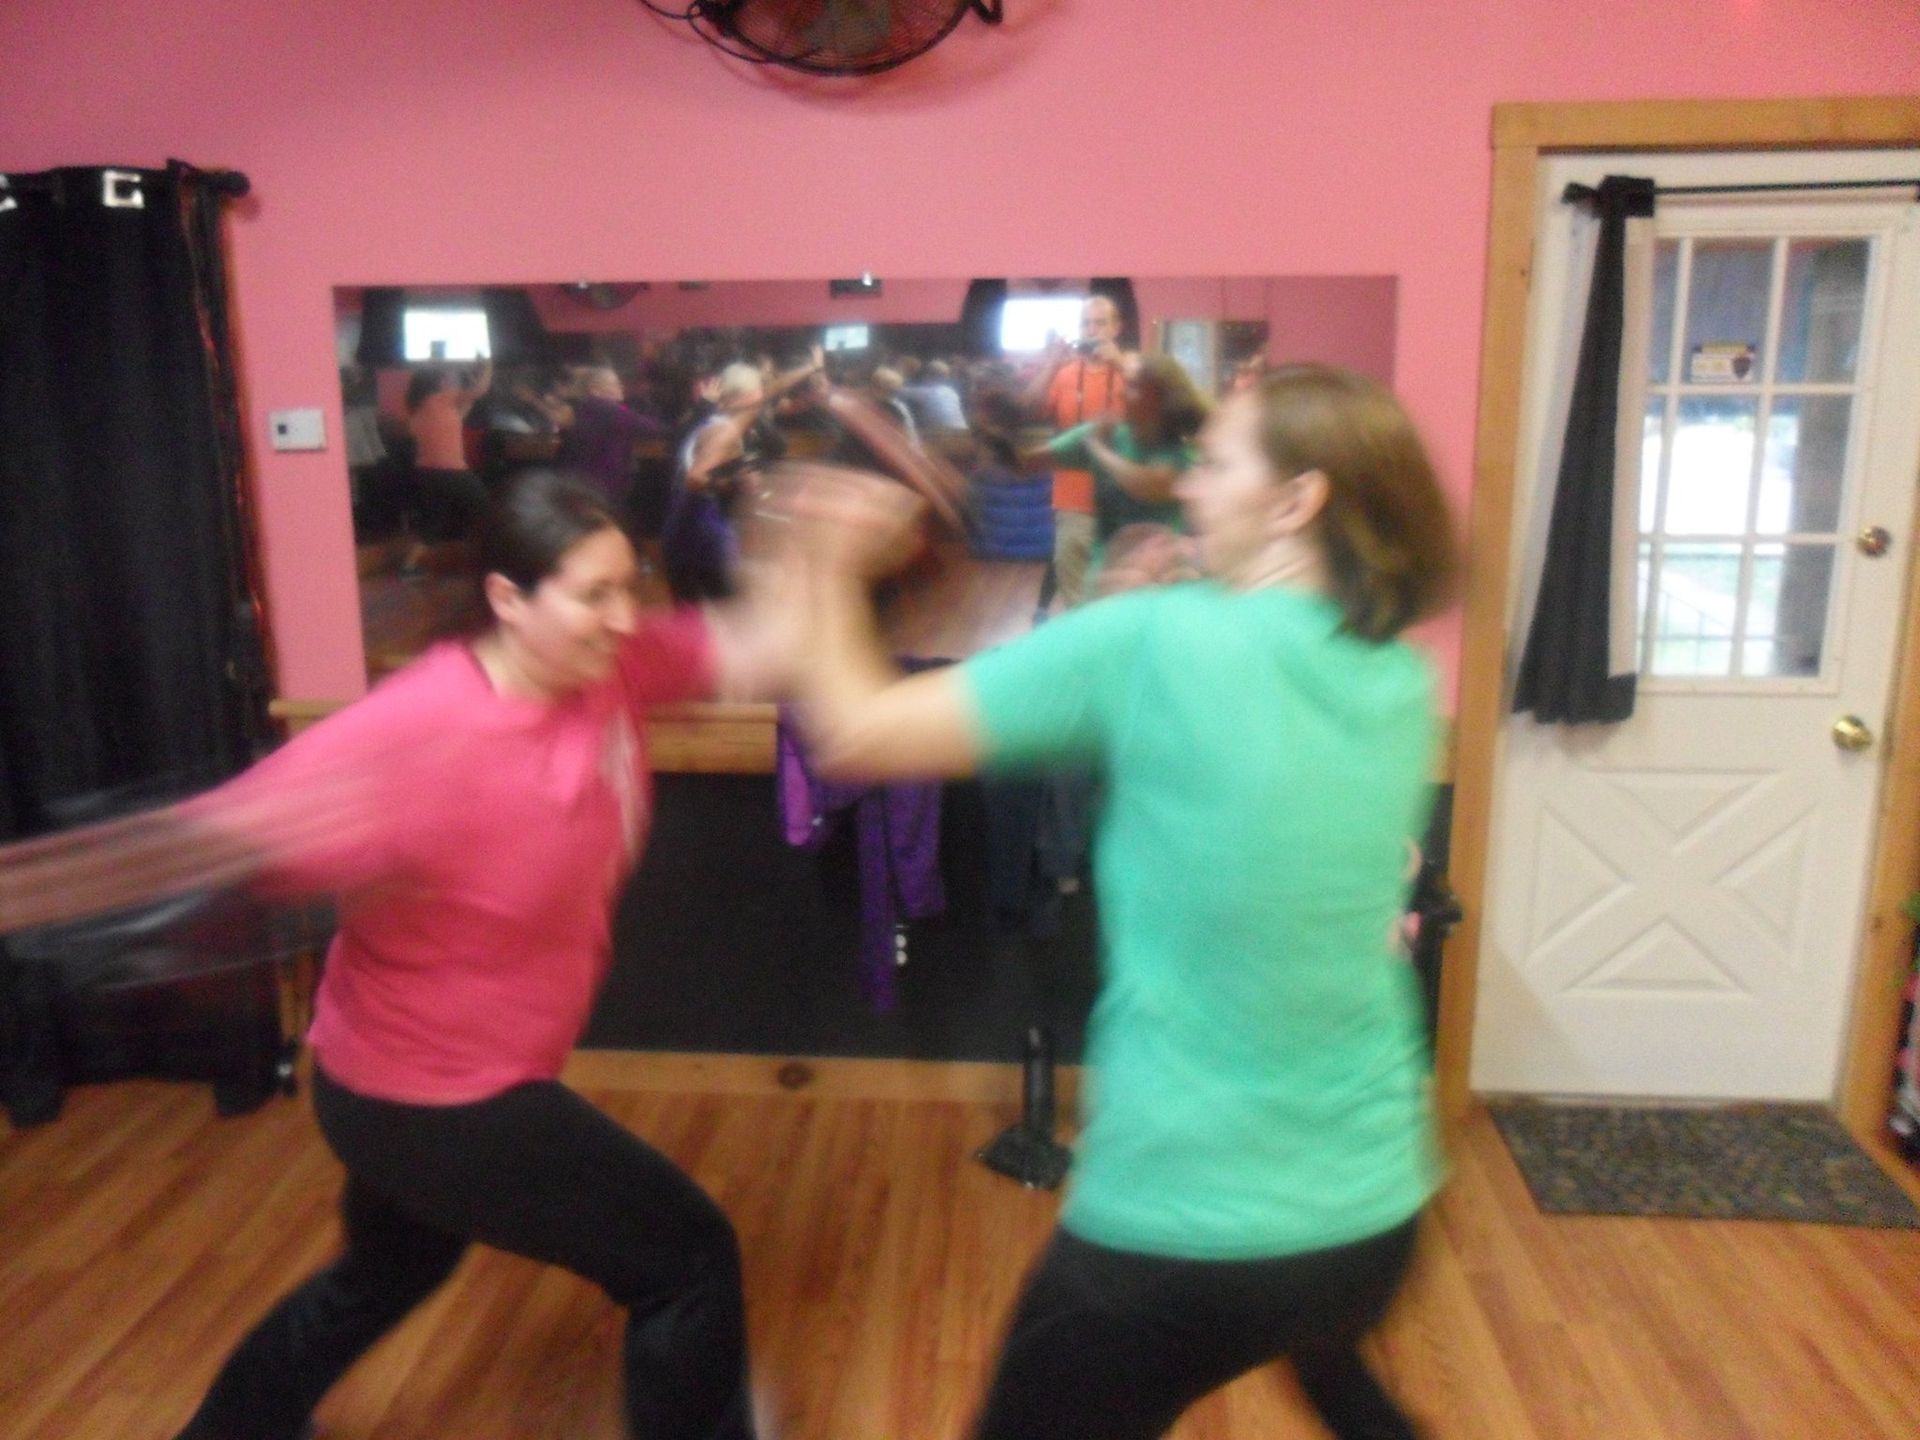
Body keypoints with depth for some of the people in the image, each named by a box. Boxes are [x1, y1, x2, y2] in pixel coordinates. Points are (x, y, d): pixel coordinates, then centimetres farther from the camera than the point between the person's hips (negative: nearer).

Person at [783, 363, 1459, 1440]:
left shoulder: (1157, 640, -17)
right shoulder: (1405, 685, 0)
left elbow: (856, 735, -13)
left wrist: (835, 570, 3)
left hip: (1185, 1225, -6)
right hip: (1378, 1210, 6)